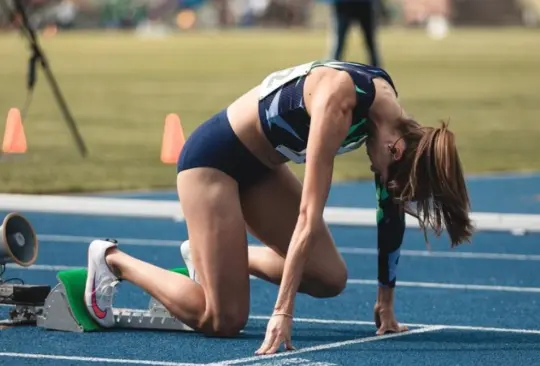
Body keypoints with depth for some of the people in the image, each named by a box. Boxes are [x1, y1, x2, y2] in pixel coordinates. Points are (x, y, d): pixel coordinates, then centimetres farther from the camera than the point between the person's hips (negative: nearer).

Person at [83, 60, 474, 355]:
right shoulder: (340, 99, -34)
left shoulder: (395, 122, -9)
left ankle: (215, 253, 20)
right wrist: (282, 313, -36)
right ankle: (114, 260, 7)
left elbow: (391, 213, 0)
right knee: (223, 321, -11)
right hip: (213, 155, -8)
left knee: (330, 278, 1)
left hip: (261, 163, 8)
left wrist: (385, 304, 2)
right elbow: (309, 214, -36)